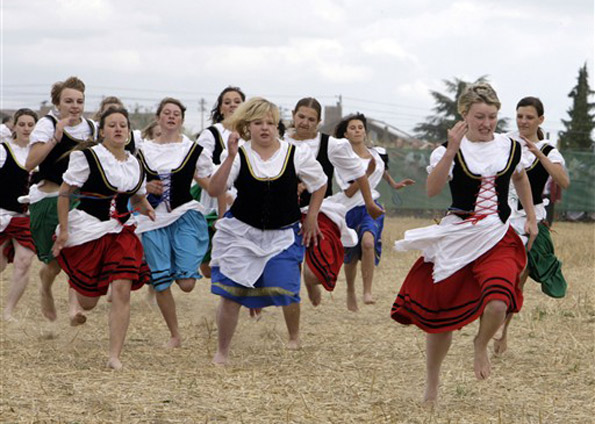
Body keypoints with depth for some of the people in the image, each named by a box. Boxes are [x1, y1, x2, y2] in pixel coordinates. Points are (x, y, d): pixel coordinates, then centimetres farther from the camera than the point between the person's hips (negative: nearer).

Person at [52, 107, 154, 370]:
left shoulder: (135, 165, 8)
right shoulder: (87, 158, -9)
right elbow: (64, 193, -7)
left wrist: (147, 210, 0)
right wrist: (63, 230, -12)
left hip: (121, 232, 4)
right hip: (87, 230, -4)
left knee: (122, 289, -14)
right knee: (87, 302, 2)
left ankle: (115, 356, -9)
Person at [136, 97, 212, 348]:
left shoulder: (193, 150, 4)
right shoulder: (144, 151, 9)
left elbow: (210, 184, 7)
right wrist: (147, 187, -4)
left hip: (185, 217, -2)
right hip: (154, 222, 2)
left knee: (186, 284, -13)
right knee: (160, 284, -1)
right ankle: (174, 335, 16)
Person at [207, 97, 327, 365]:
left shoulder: (296, 155, -6)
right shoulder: (239, 156, -8)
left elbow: (320, 185, 9)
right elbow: (214, 190, -19)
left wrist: (311, 219, 6)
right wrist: (230, 157, -27)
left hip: (283, 235, 0)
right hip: (241, 232, 0)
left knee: (284, 290, -13)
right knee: (230, 292, -3)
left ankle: (294, 336, 19)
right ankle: (221, 352, 10)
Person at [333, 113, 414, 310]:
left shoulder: (376, 154, 4)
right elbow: (349, 192, -16)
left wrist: (394, 184, 29)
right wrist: (367, 173, -23)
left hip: (371, 208, 1)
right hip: (350, 210, -1)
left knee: (368, 242, -28)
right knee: (351, 257, 11)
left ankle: (368, 292, -26)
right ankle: (350, 292, 39)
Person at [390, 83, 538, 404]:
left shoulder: (510, 147, 4)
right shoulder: (450, 150, -7)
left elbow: (520, 177, 26)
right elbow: (432, 189, -24)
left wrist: (531, 217, 26)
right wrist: (452, 149, -30)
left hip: (498, 239, 1)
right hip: (456, 241, -1)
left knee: (497, 303, -25)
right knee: (441, 313, 8)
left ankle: (481, 345, 10)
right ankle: (431, 386, 28)